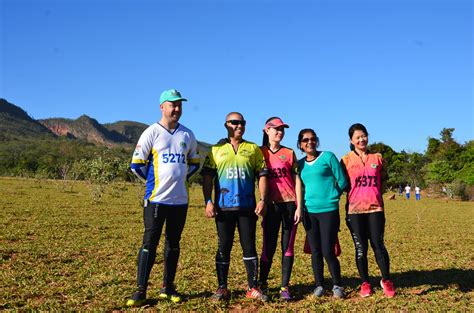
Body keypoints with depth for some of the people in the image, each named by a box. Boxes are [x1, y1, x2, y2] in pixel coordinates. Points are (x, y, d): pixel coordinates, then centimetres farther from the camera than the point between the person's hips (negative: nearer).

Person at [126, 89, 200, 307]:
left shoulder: (188, 135, 10)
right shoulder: (152, 132, -3)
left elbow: (194, 163, 22)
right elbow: (137, 164, -2)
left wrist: (180, 178, 10)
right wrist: (154, 181, 2)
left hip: (180, 199, 4)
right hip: (156, 198, -4)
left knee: (173, 243, 10)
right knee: (150, 242, -5)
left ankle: (168, 288, 21)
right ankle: (141, 290, 1)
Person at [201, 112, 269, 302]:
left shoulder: (253, 149, 9)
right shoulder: (216, 150, 7)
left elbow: (262, 175, 6)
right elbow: (207, 177, 3)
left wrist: (262, 200, -4)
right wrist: (208, 201, -7)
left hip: (248, 207, 0)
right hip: (223, 207, 0)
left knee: (249, 247, 4)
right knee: (223, 248, 5)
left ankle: (253, 288, 12)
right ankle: (222, 288, 14)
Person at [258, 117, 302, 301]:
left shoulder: (289, 153, 8)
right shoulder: (260, 153, 6)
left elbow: (296, 180, 6)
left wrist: (299, 207, -1)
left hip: (290, 203, 1)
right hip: (271, 205, -1)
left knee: (288, 247, 2)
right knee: (269, 247, 1)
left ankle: (284, 287, 9)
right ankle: (262, 284, 16)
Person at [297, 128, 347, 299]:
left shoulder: (328, 157, 0)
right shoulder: (299, 164, 10)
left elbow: (342, 181, 1)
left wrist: (330, 196, 3)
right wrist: (305, 199, 6)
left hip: (328, 210, -4)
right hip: (309, 211, 4)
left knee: (328, 251, -6)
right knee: (315, 251, 7)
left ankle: (337, 285, 12)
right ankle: (319, 285, 20)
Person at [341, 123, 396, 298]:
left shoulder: (377, 158, 8)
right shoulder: (346, 160, 2)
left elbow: (383, 180, 17)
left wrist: (374, 193, 5)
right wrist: (356, 194, -3)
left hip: (375, 208, 1)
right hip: (355, 209, -1)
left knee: (378, 245, -2)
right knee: (361, 247, 5)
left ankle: (386, 280, 15)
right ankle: (365, 283, 16)